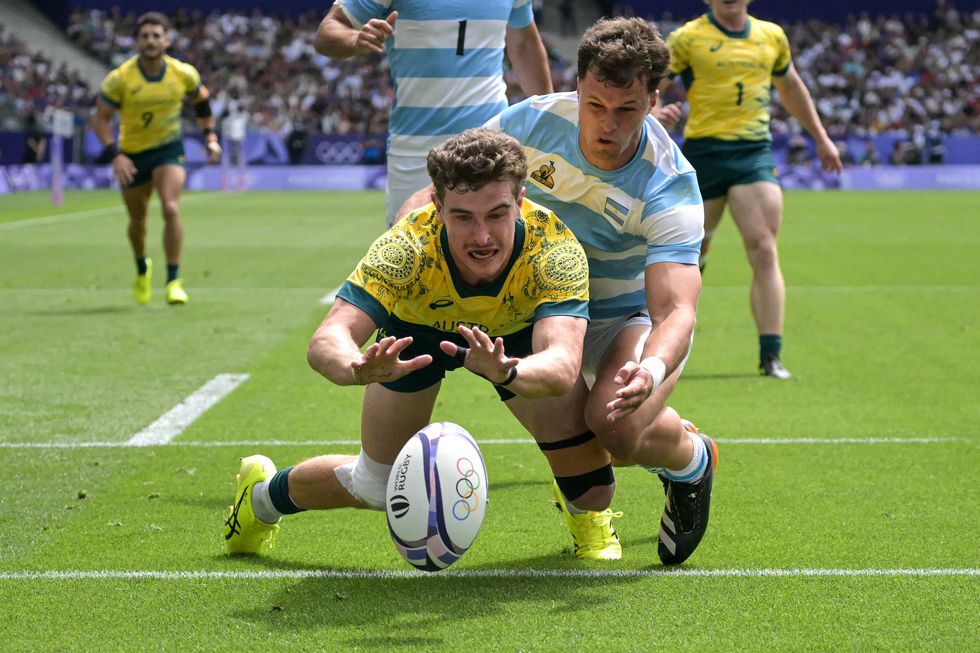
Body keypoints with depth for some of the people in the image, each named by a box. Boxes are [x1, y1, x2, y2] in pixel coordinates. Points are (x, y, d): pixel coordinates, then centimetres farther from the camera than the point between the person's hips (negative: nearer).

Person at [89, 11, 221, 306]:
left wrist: (210, 137, 4)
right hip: (132, 154, 1)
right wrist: (114, 155, -22)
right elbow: (100, 119, -10)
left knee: (171, 209, -22)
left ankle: (174, 280, -12)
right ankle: (142, 269, 43)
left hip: (169, 148, -1)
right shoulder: (120, 78, -17)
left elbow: (201, 100, 10)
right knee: (137, 220, 12)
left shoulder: (184, 73, -11)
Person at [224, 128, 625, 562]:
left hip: (517, 332, 1)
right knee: (378, 487, 1)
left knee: (565, 410, -26)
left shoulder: (555, 251, -41)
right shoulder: (406, 249, -41)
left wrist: (507, 372, -77)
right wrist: (359, 368, -73)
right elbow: (326, 340, -50)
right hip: (416, 328, 0)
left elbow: (563, 364, -54)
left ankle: (592, 520, 9)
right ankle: (262, 496, 33)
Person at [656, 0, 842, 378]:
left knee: (764, 252, -11)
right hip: (704, 152, -2)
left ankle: (771, 355, -11)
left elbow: (790, 87, 27)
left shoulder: (772, 37, 12)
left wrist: (821, 138, 31)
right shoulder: (687, 38, 0)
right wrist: (655, 114, -25)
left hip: (756, 151, 2)